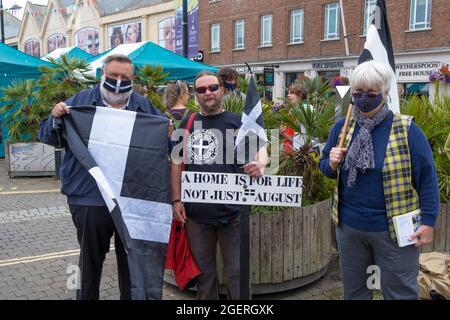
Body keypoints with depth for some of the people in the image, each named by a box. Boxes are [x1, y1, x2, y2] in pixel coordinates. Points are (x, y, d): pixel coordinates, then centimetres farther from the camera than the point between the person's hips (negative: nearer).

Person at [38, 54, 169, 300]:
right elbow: (48, 137, 4)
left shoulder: (145, 107, 8)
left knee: (132, 259, 15)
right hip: (90, 197, -1)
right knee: (90, 259, 15)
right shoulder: (80, 101, 3)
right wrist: (55, 118, -16)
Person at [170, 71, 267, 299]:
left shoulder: (237, 121, 0)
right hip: (196, 212, 3)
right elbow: (177, 163, 9)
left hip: (231, 212, -3)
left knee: (236, 272, 7)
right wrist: (176, 200, 3)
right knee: (202, 271, 18)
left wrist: (260, 164, -30)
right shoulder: (188, 123, 8)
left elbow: (259, 147, -6)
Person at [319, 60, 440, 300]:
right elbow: (325, 166, 12)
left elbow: (427, 177, -8)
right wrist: (332, 164, -11)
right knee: (353, 291, 21)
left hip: (394, 230, -4)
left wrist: (428, 222, -12)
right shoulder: (342, 127, 2)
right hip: (349, 227, 4)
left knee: (400, 293, 11)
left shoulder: (406, 129, -10)